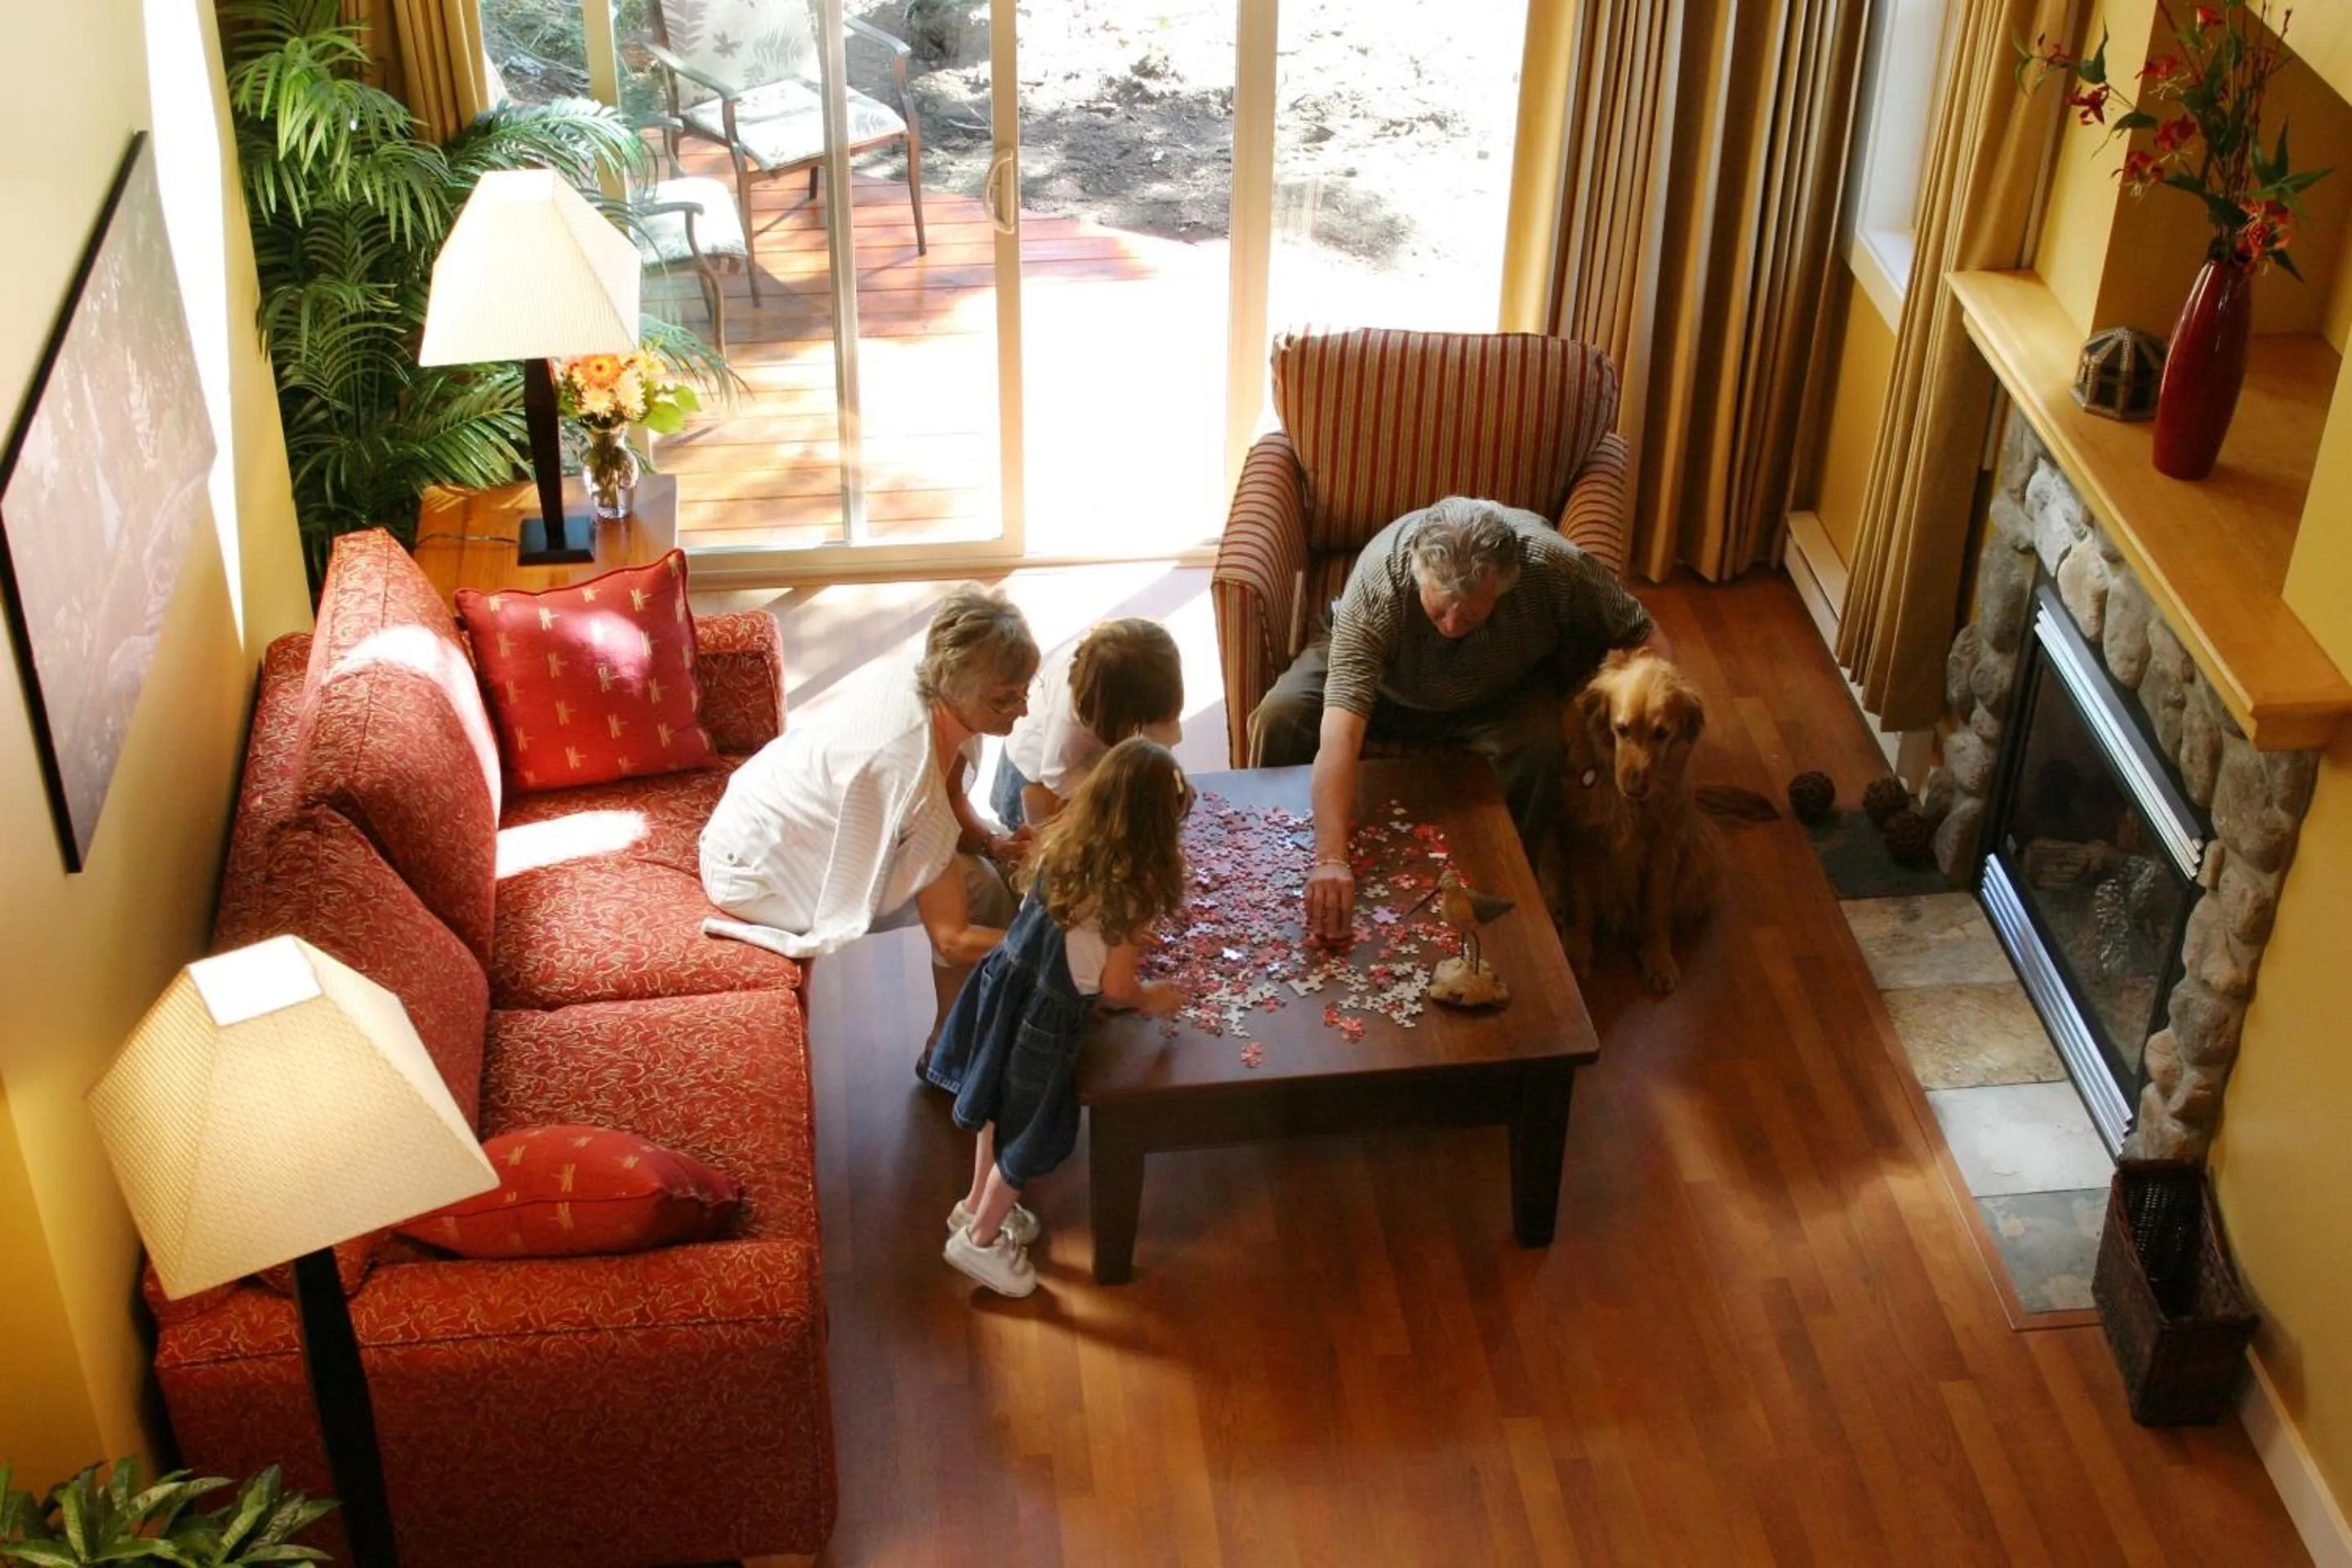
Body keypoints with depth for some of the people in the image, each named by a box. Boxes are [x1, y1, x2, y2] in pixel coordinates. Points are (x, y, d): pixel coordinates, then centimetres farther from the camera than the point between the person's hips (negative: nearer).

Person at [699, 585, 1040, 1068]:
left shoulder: (913, 679, -16)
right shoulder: (912, 770, -37)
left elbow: (952, 797, 4)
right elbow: (953, 939, -29)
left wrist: (991, 842, -15)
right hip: (755, 874, -8)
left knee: (989, 861, 3)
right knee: (975, 887, -14)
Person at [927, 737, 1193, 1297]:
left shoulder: (1062, 842, -7)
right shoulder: (1135, 890, -24)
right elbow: (1115, 988, -20)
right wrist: (1151, 998, 1)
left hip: (1005, 984, 7)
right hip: (1047, 1017, -7)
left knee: (1002, 1104, 28)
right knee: (1033, 1134, 16)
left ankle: (978, 1205, 49)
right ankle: (980, 1239, 33)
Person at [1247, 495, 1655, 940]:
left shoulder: (1553, 565, -36)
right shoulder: (1378, 581, -41)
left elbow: (1640, 635, -18)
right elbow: (1341, 728, -49)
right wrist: (1331, 859, -58)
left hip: (1496, 697, 1)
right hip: (1375, 676, 0)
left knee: (1541, 744, -30)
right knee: (1280, 716, -25)